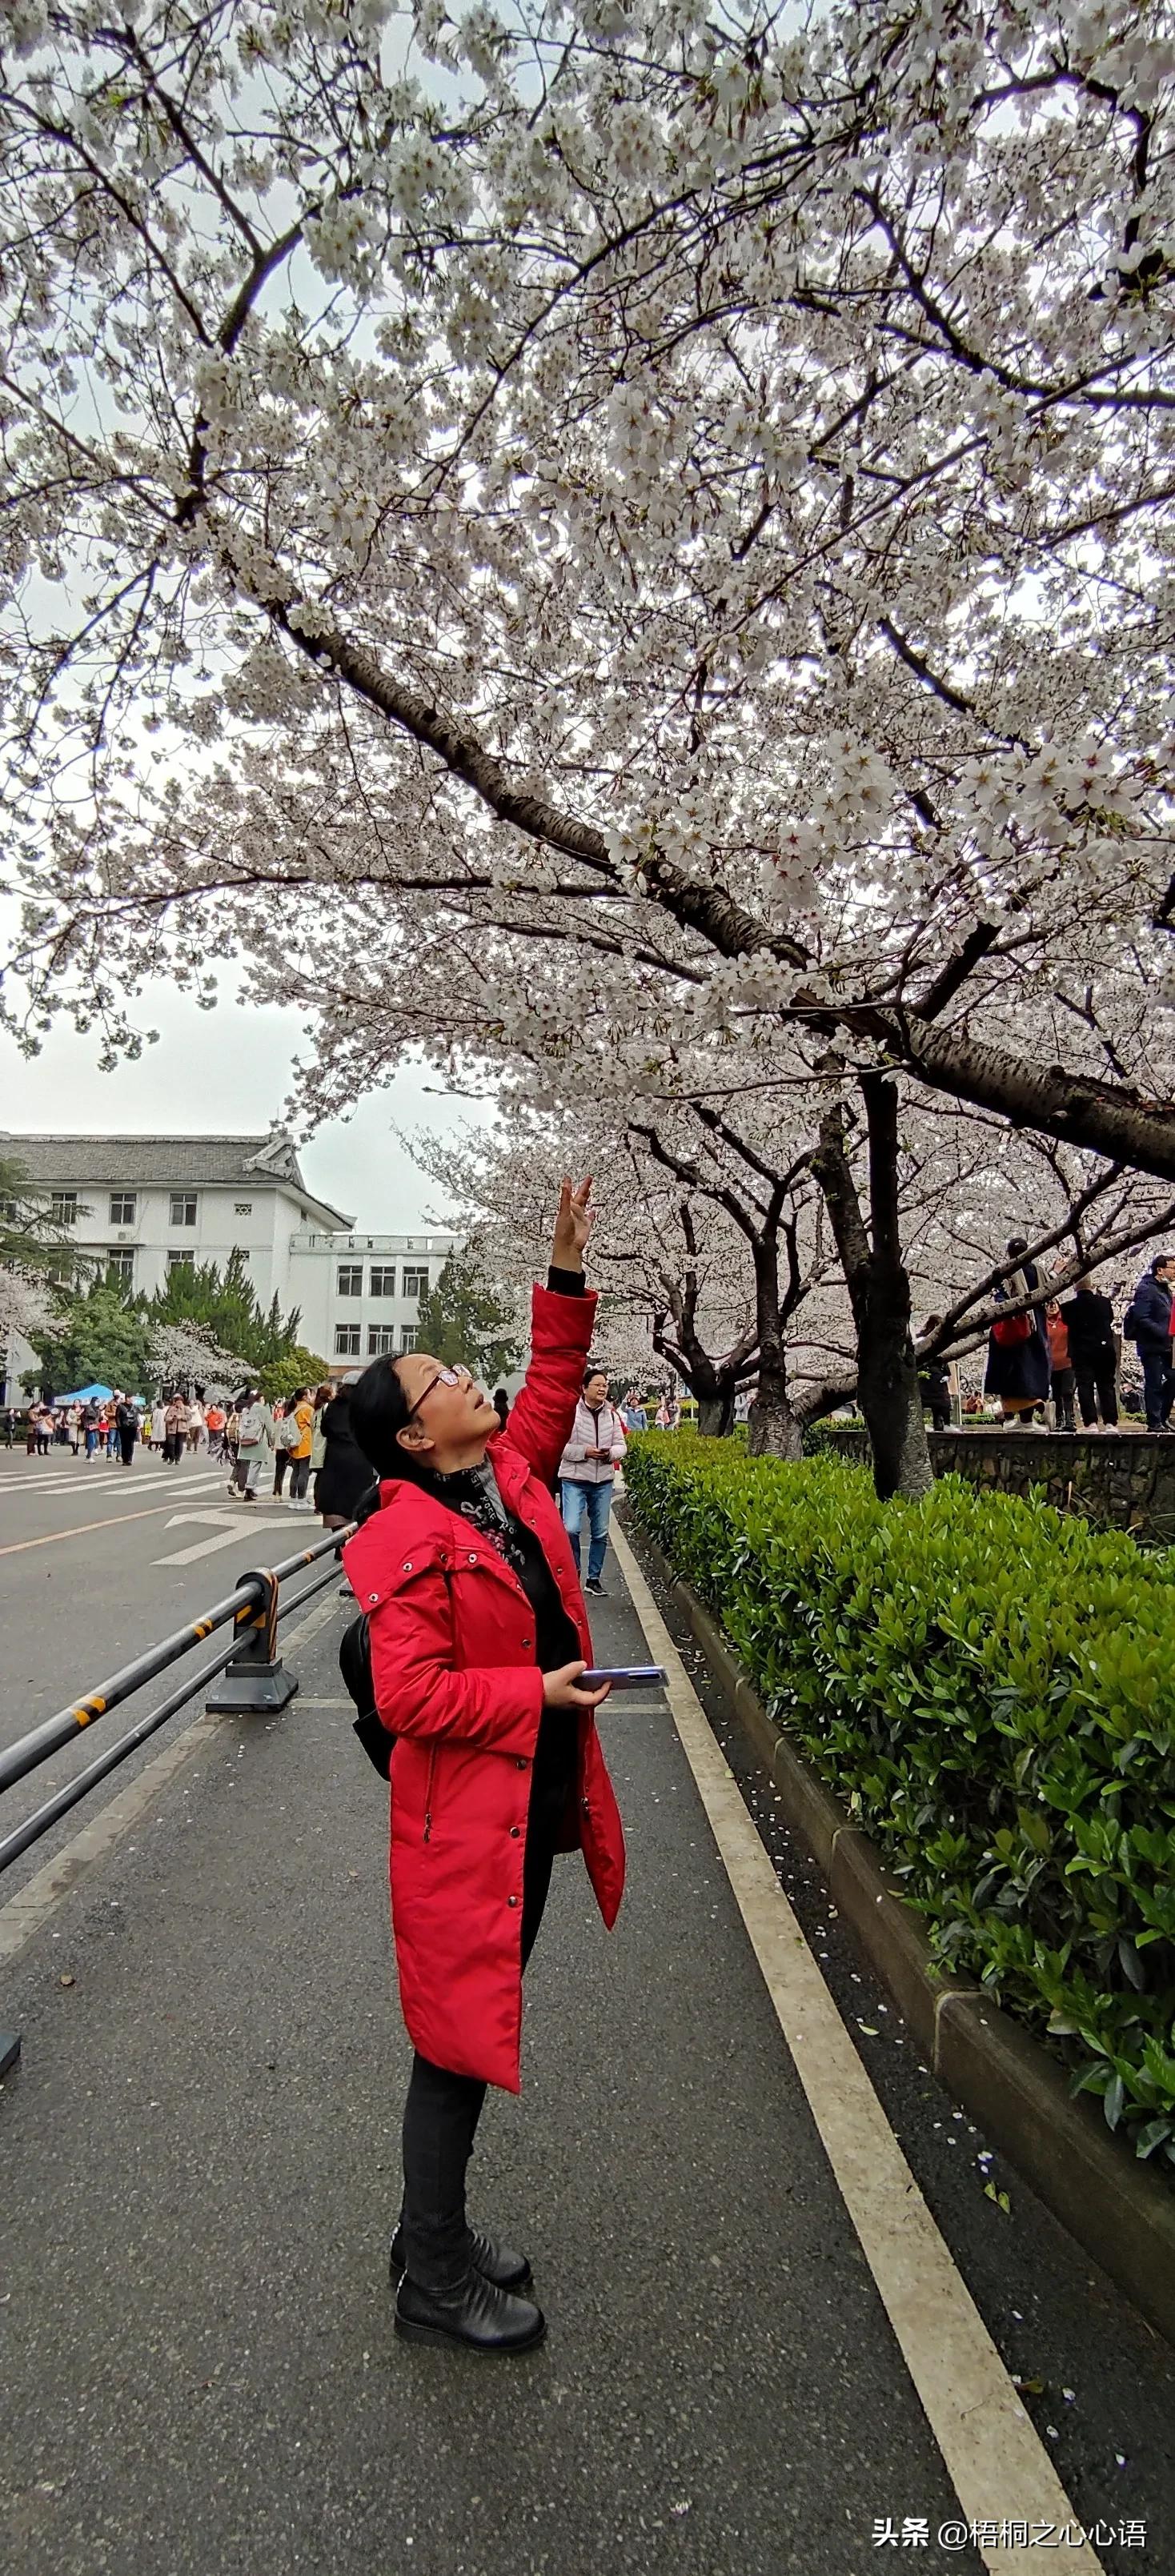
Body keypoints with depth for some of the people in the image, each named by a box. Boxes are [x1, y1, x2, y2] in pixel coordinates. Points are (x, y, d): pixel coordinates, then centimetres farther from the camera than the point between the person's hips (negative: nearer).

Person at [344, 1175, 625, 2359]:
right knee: (457, 2038, 8)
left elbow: (550, 1387, 13)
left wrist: (567, 1270, 6)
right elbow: (409, 1696, -24)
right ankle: (434, 2283, 28)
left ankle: (433, 2230, 42)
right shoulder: (411, 1543, -21)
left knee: (476, 2029, 22)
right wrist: (538, 1691, -20)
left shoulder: (510, 1475, 3)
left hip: (529, 1807, 9)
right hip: (464, 1825, -9)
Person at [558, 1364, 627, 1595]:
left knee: (600, 1533, 10)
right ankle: (573, 1571, 10)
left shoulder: (611, 1414, 3)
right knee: (570, 1529, -15)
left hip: (603, 1481, 5)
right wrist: (584, 1451, -21)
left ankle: (594, 1578, 24)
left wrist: (611, 1453, -15)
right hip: (575, 1479, -4)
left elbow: (621, 1445, 7)